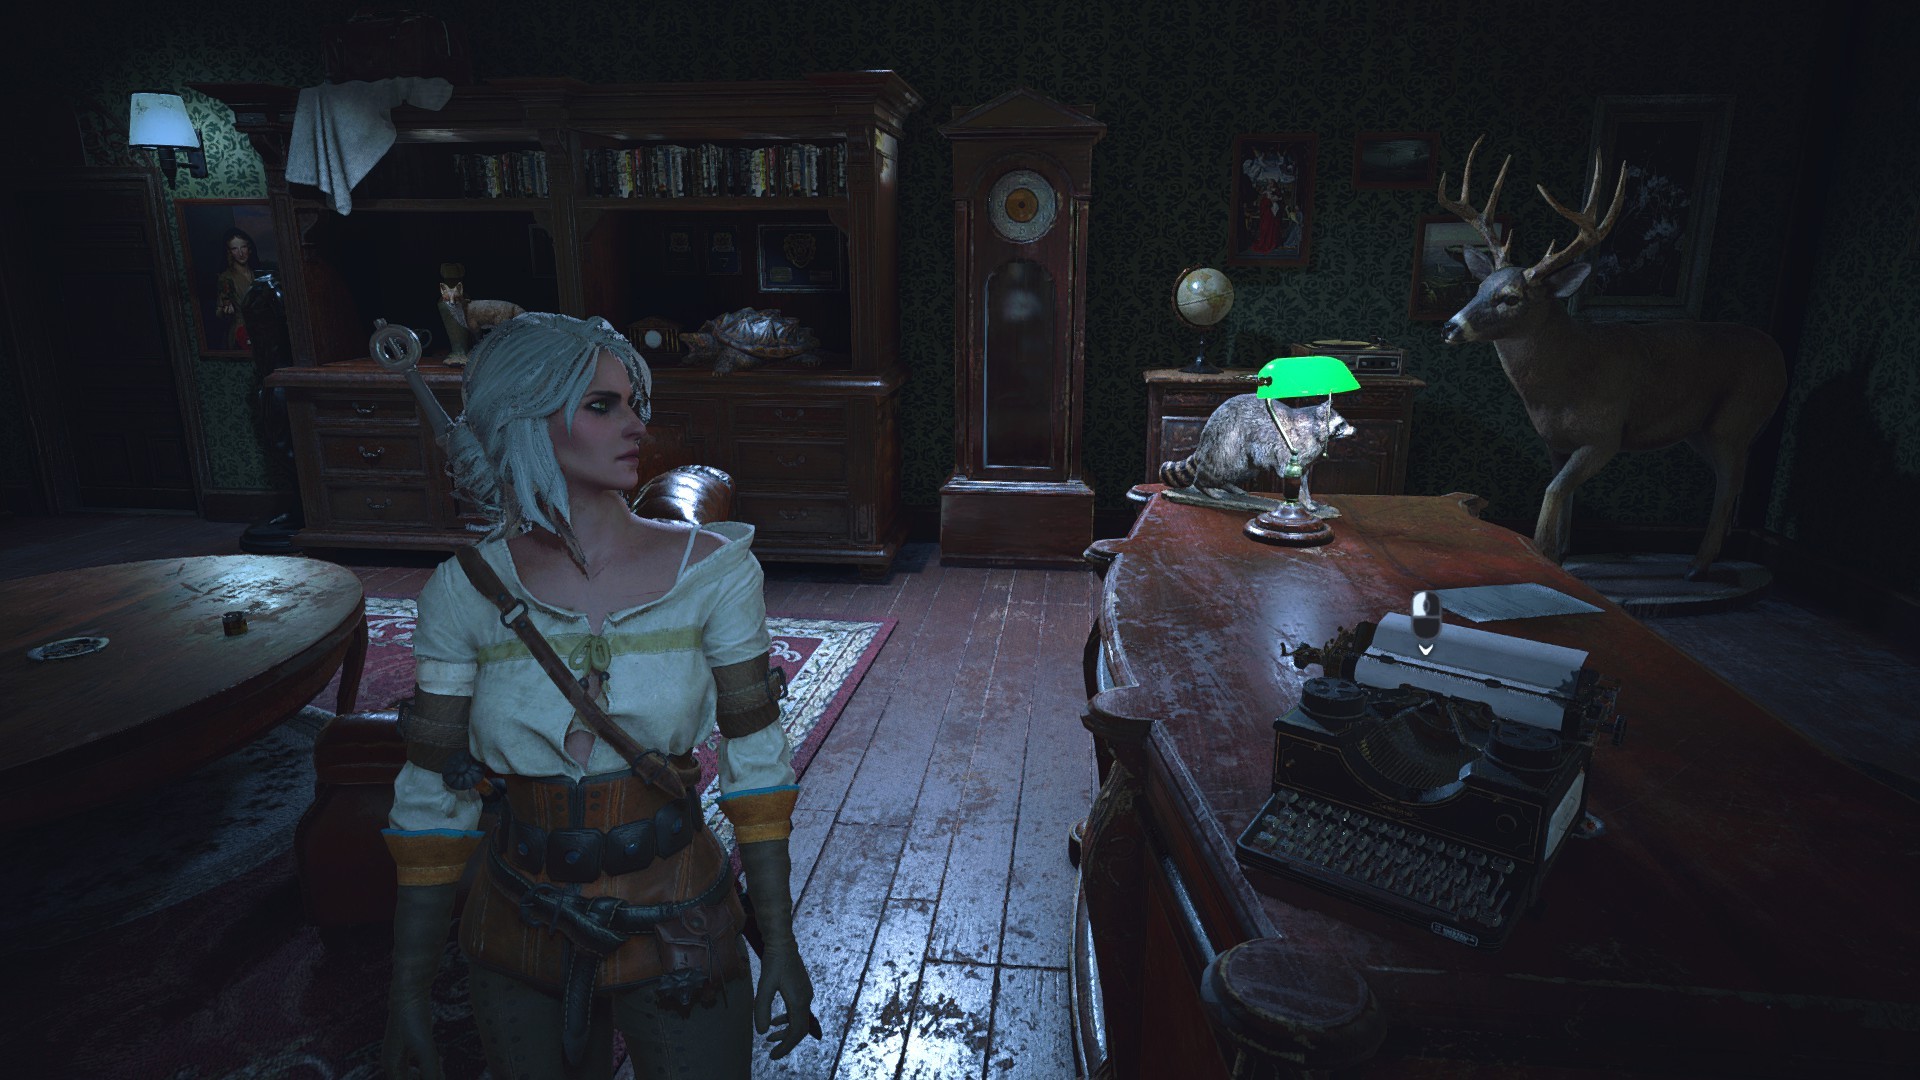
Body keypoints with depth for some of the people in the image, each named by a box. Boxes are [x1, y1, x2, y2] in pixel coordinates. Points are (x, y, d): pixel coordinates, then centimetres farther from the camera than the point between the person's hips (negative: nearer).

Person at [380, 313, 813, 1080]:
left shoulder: (712, 571, -13)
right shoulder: (465, 594, -10)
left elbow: (754, 764, -8)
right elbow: (433, 800, -3)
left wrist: (778, 944, -4)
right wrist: (409, 988, 2)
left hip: (679, 931, -1)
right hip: (521, 943, 1)